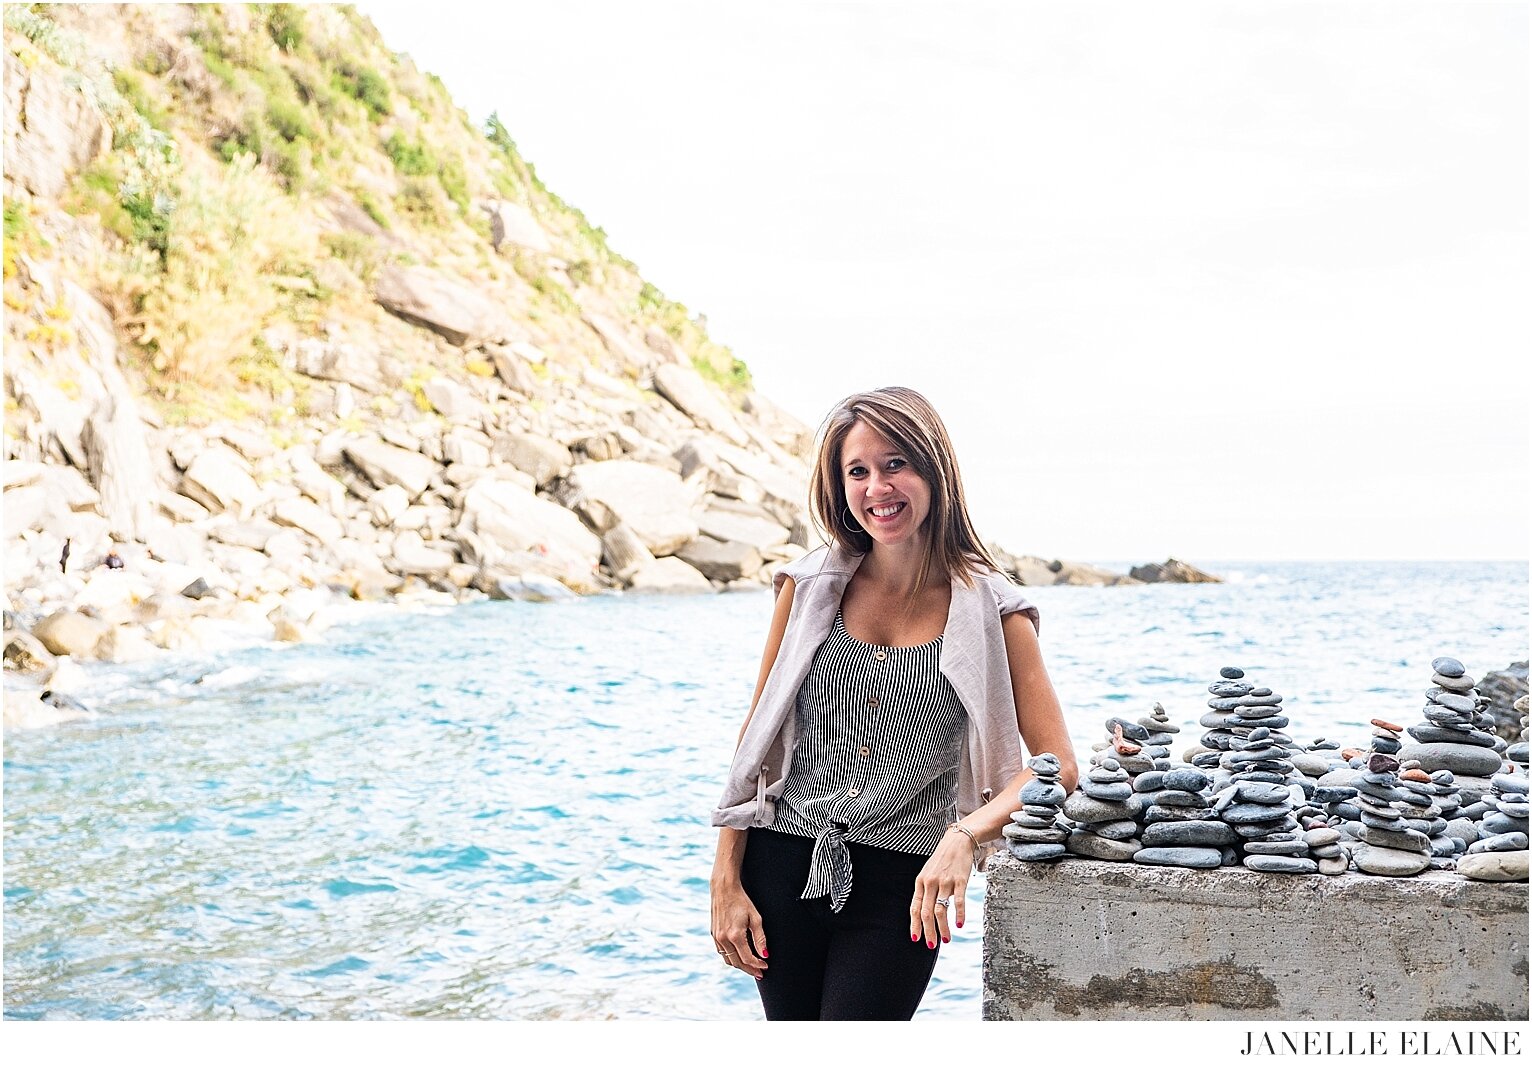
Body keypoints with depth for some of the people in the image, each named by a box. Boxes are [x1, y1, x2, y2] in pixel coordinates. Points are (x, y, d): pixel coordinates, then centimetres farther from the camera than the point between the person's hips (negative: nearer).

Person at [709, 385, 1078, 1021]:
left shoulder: (990, 610, -5)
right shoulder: (811, 586, 1)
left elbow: (1058, 766, -8)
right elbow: (757, 737, 5)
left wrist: (965, 836, -24)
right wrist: (726, 882, 1)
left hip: (903, 883, -2)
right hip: (784, 866, 2)